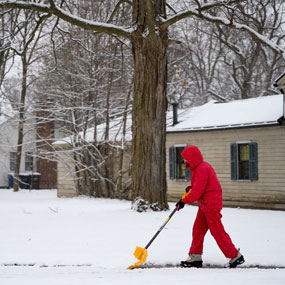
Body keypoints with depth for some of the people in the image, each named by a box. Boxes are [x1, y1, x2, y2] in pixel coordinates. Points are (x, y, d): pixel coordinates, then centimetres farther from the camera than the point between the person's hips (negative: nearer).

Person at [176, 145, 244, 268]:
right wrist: (191, 188, 7)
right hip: (204, 205, 10)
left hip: (211, 205, -10)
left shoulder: (202, 169, -20)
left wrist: (184, 201, -14)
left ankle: (236, 256, 3)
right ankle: (195, 257, 15)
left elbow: (197, 192, -24)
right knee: (198, 230, 10)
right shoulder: (198, 168, 13)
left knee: (217, 232, -5)